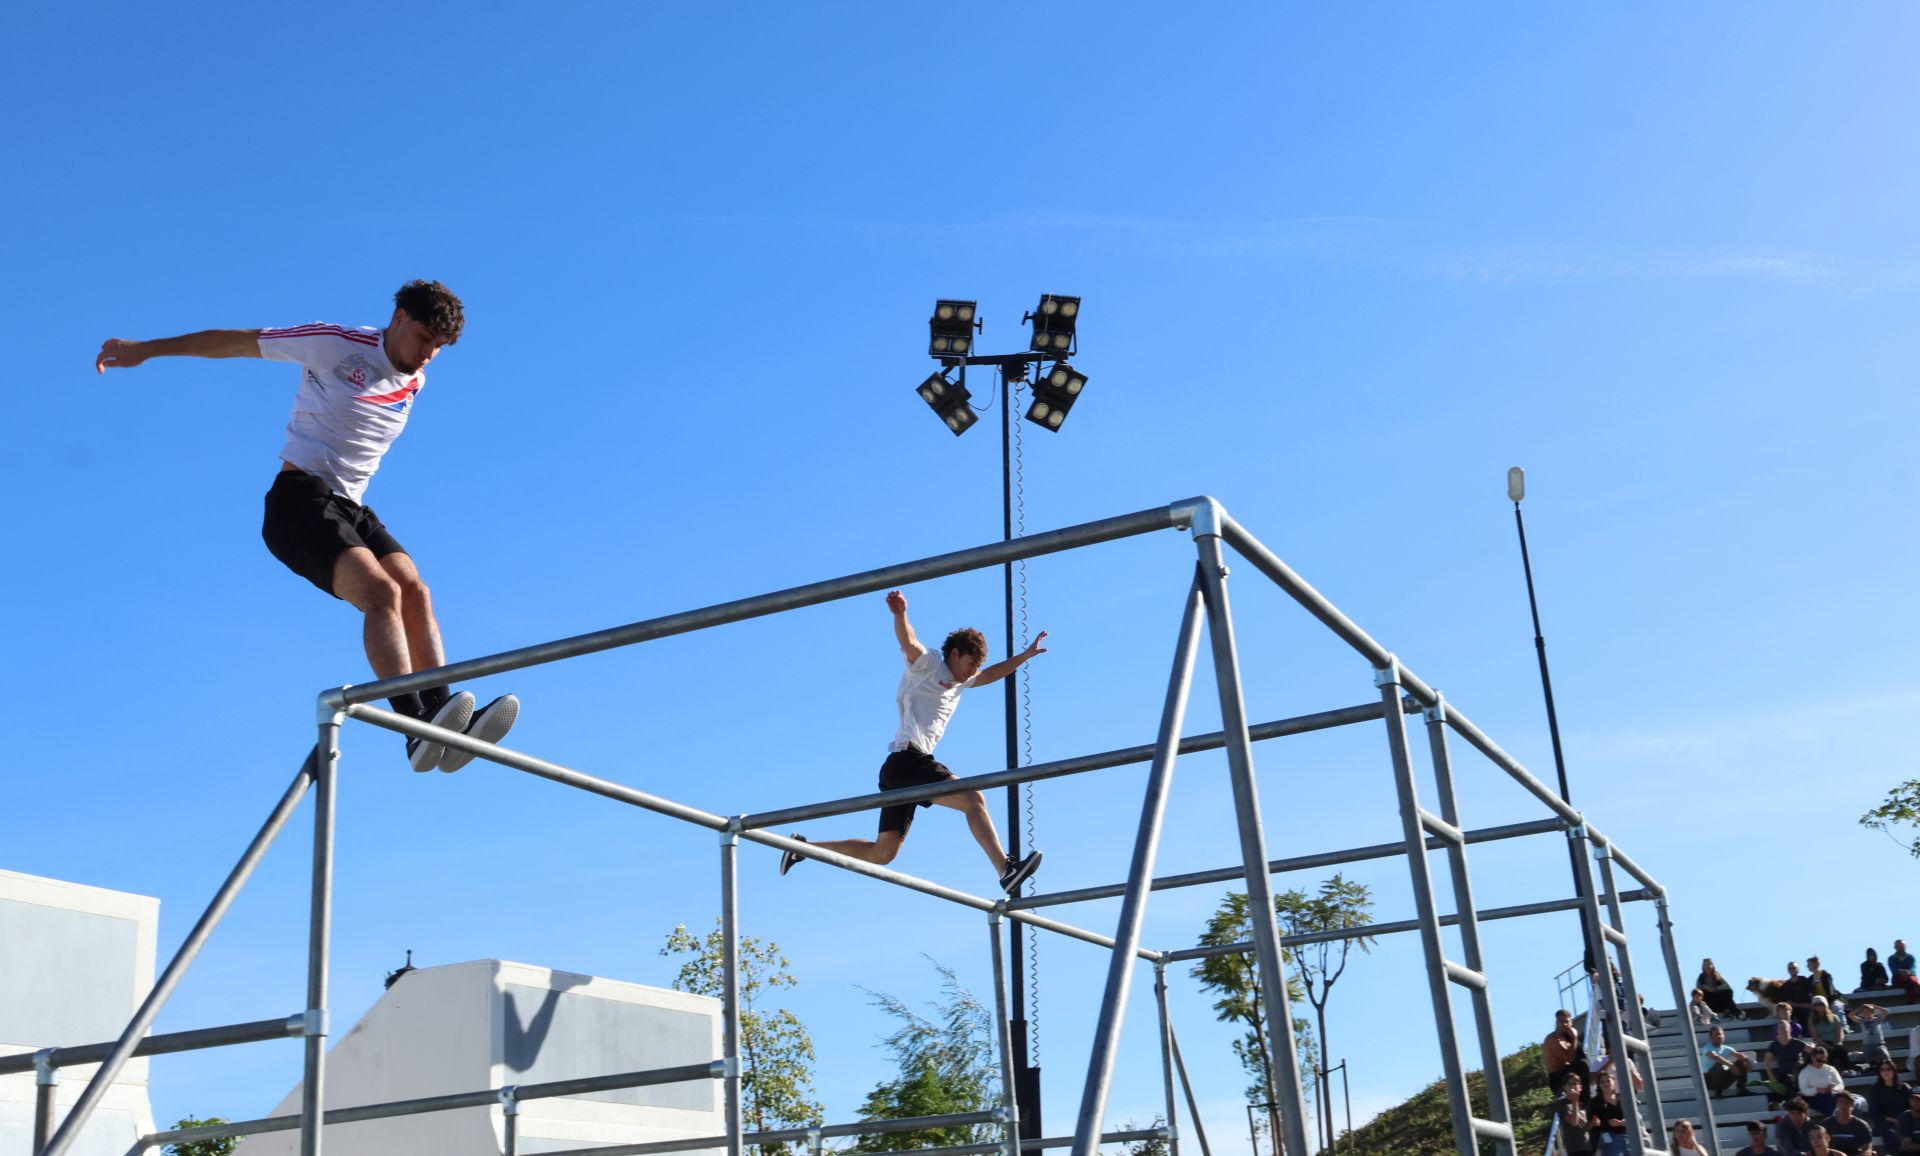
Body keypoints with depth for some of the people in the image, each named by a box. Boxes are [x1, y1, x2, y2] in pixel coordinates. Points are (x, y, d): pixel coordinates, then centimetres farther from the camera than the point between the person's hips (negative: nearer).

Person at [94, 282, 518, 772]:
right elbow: (239, 341, 3)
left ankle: (445, 729, -31)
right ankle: (416, 727, -43)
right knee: (382, 592, -28)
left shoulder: (415, 381, 14)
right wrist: (144, 350, 9)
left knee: (415, 592, -19)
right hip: (301, 497, -7)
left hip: (349, 508, 7)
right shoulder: (337, 345, -4)